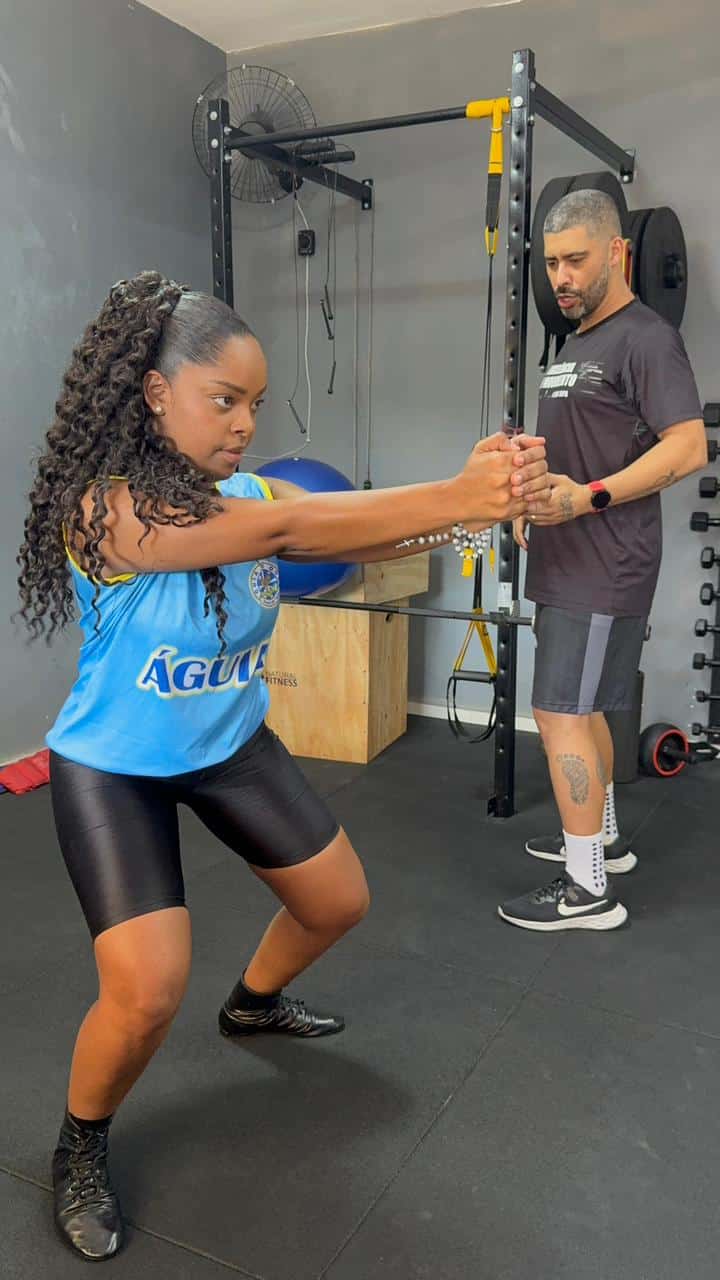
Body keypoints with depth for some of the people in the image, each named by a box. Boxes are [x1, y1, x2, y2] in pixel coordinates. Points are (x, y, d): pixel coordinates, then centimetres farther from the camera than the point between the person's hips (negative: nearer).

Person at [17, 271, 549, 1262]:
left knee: (339, 902, 15)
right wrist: (457, 497, -40)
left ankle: (253, 1005, 48)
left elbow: (360, 542, -22)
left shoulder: (248, 491, -8)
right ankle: (81, 1148, 19)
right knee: (148, 993, -15)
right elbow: (285, 530, -37)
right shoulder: (101, 508, -27)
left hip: (230, 747, 7)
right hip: (114, 770, -6)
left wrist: (481, 492, -40)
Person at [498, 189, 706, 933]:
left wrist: (587, 499, -25)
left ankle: (588, 889, 1)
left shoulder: (645, 338, -10)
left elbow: (687, 448, -19)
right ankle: (602, 839, 32)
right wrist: (532, 505, 12)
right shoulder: (574, 345, 18)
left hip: (603, 566, -9)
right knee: (581, 709, 17)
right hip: (567, 561, 10)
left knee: (560, 713, -9)